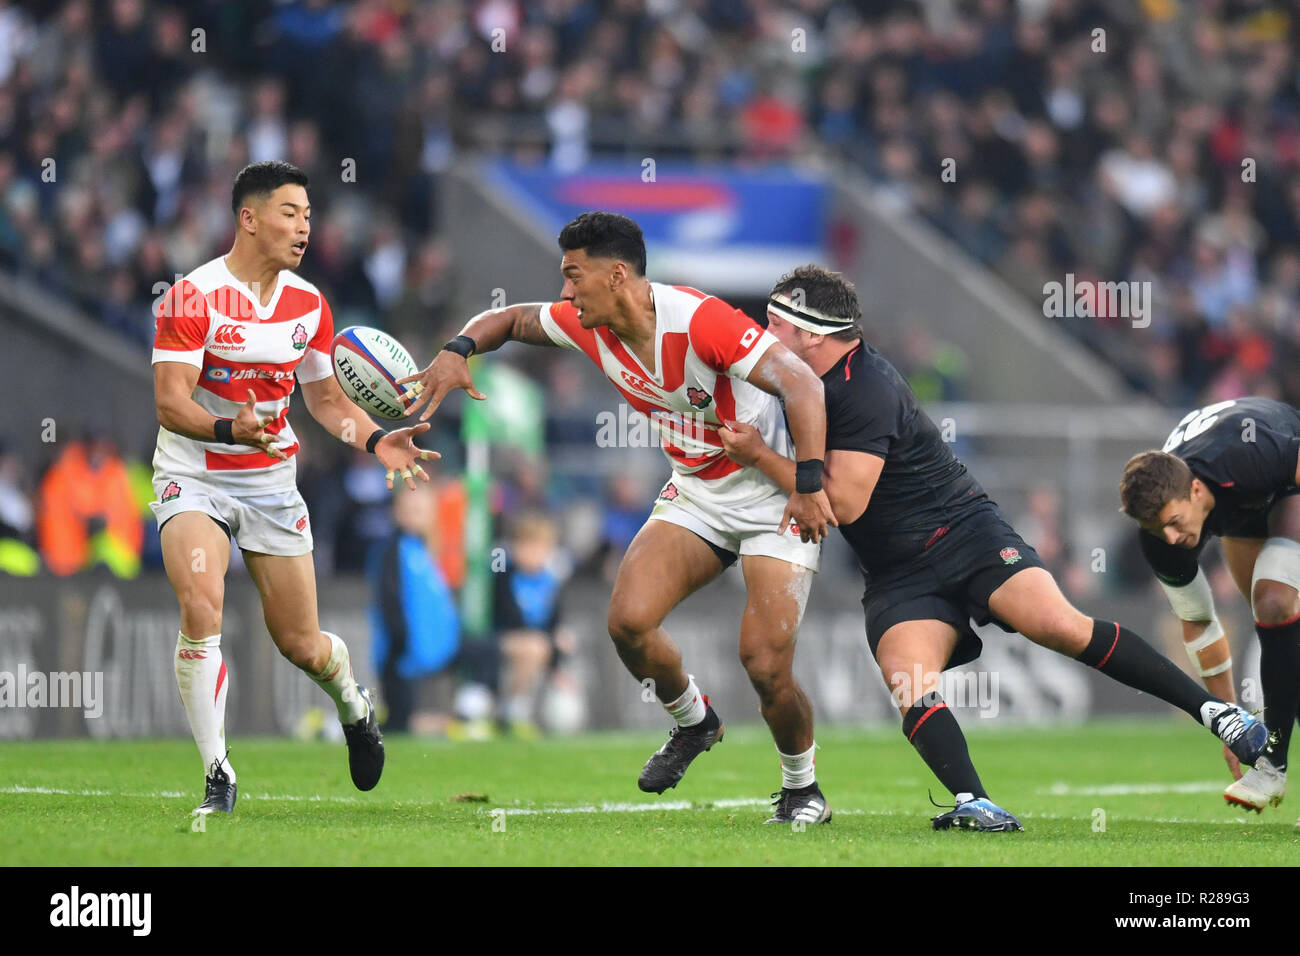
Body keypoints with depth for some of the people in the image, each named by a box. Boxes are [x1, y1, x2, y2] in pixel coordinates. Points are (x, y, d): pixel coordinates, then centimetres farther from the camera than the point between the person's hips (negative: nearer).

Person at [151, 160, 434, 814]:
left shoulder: (308, 305, 2)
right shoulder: (192, 296, -15)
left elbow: (326, 398, 14)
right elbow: (170, 403, -21)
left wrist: (376, 440, -4)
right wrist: (230, 429, -40)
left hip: (272, 482, 4)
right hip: (195, 477, -4)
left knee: (302, 645, 5)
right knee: (201, 610, -27)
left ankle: (354, 707, 41)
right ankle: (217, 776, -16)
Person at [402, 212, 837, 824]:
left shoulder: (699, 320, -27)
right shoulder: (586, 326, -5)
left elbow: (801, 384, -32)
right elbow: (511, 319, 13)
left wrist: (810, 485, -40)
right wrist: (458, 350, -8)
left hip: (773, 499, -6)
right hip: (695, 493, 6)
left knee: (765, 665, -15)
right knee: (628, 619, -16)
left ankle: (802, 789, 13)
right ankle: (693, 721, 14)